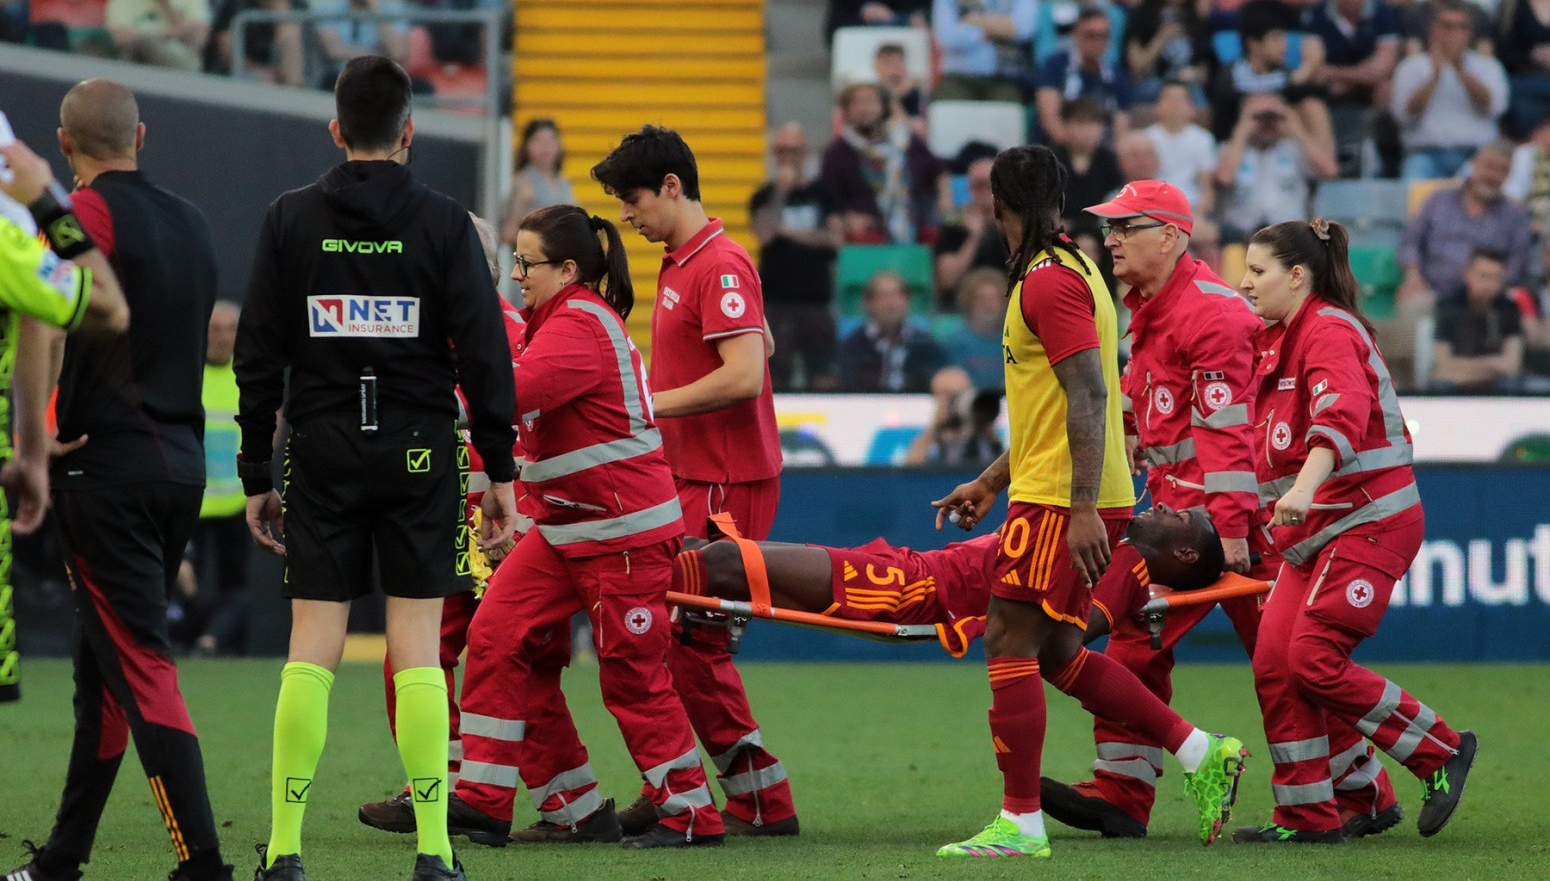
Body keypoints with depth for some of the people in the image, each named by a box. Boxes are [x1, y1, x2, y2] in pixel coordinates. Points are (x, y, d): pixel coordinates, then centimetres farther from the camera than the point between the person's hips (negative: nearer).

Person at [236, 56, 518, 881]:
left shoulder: (290, 219, 2)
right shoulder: (444, 224, -2)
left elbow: (258, 355, 3)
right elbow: (484, 352, -5)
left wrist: (255, 475, 8)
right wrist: (500, 472, 1)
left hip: (322, 456, 1)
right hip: (420, 455, -1)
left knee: (311, 651, 3)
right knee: (417, 650, 0)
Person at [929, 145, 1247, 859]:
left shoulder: (1050, 281, -14)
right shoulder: (1068, 272, 19)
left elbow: (1088, 397, -22)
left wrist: (1083, 508, -26)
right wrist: (990, 482, 30)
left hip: (1061, 504, -10)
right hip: (1065, 499, 10)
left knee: (1010, 644, -6)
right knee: (1058, 654, 13)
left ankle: (1020, 825, -5)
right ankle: (1200, 753, 14)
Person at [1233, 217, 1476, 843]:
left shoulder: (1329, 331, -12)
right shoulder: (1277, 341, 18)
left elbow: (1342, 416, -30)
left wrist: (1305, 488, -43)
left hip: (1368, 521, -10)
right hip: (1315, 532, 10)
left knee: (1314, 660, -16)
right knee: (1274, 661, 0)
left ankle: (1443, 752, -1)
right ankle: (1307, 816, 5)